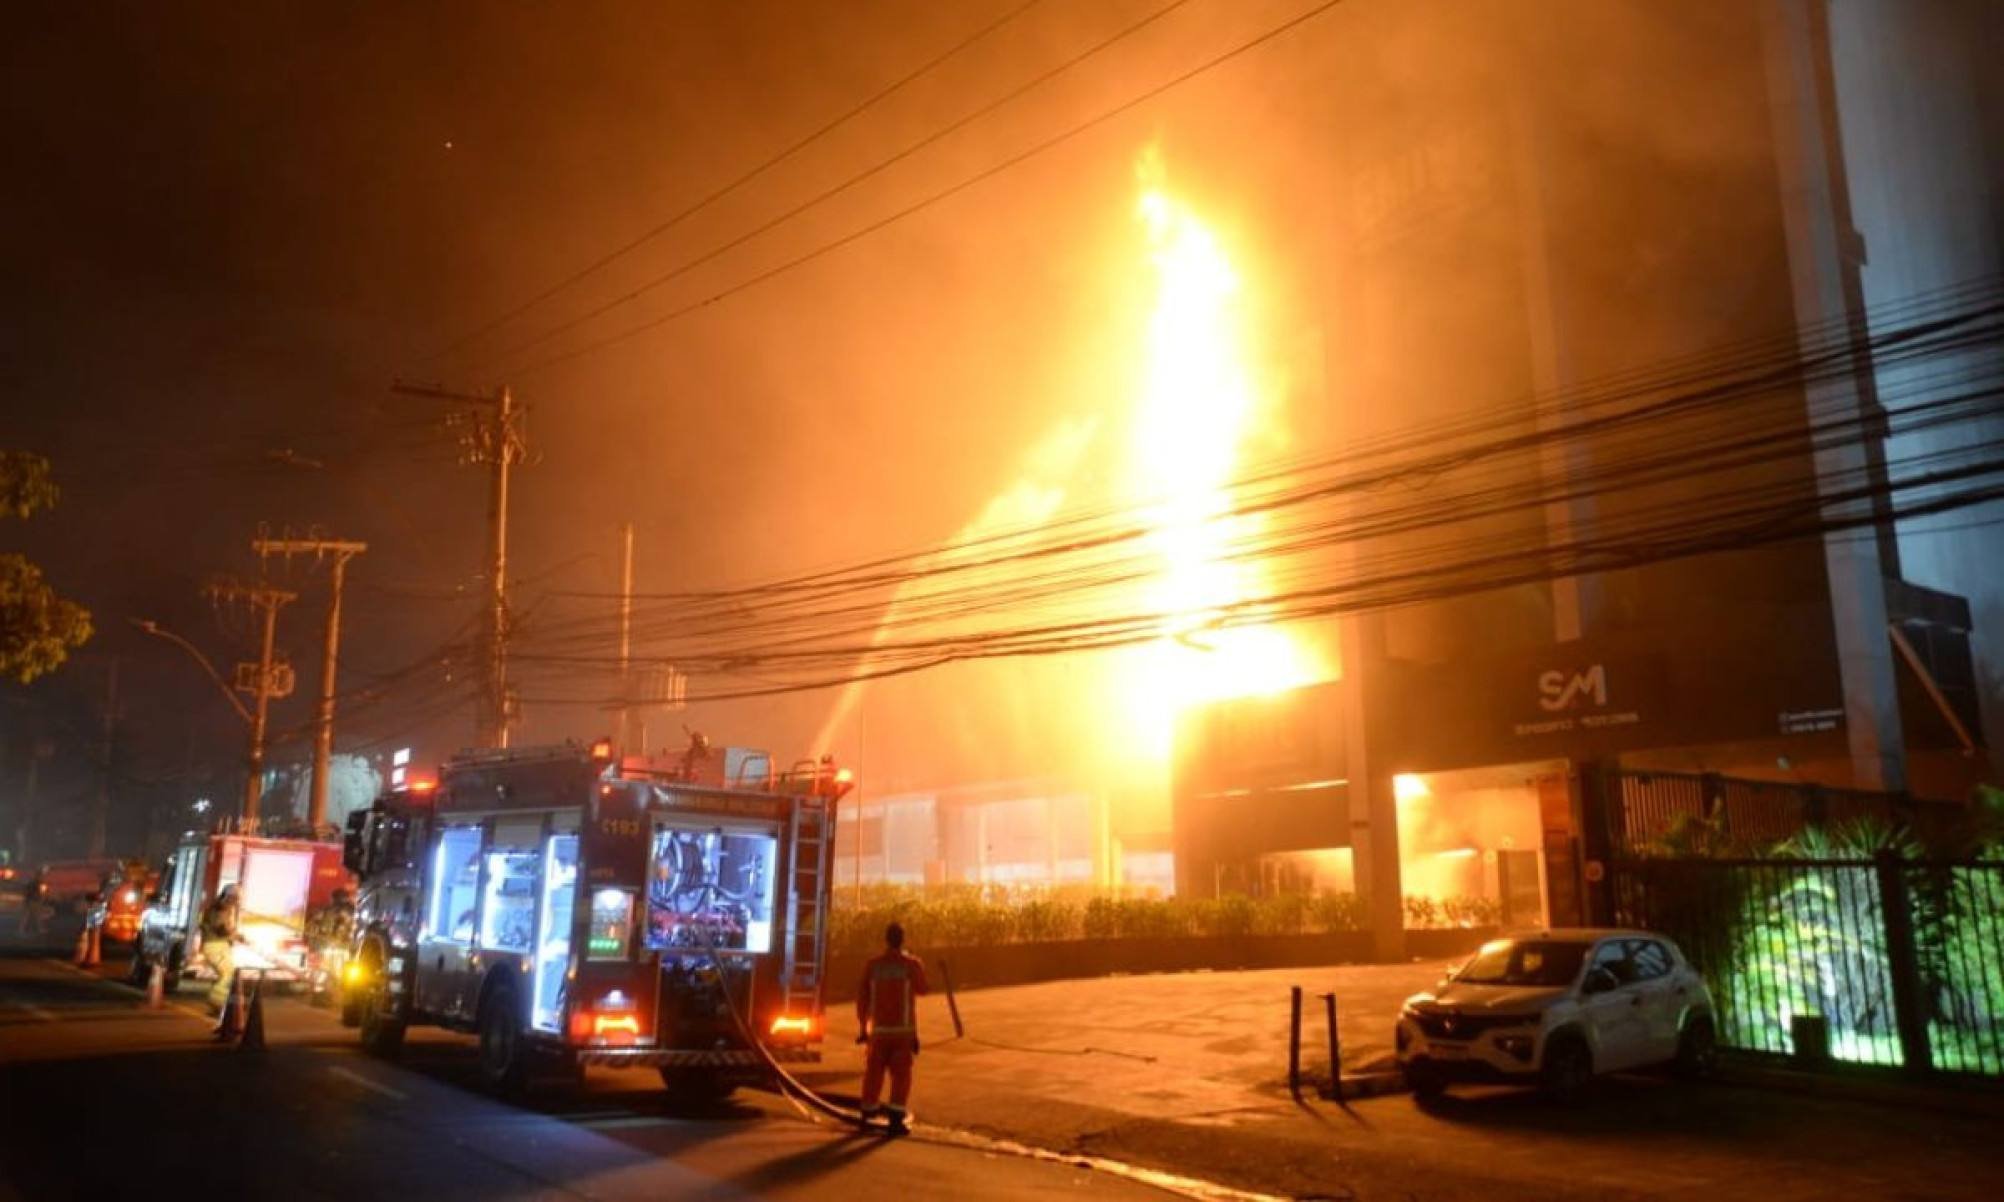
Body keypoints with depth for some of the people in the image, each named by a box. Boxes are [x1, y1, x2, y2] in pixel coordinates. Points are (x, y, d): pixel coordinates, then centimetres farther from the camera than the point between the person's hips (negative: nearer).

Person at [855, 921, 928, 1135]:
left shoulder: (872, 965, -1)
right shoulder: (911, 964, -6)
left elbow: (862, 997, 1)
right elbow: (922, 989, 8)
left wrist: (862, 1027, 10)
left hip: (878, 1029, 2)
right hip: (903, 1029, -2)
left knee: (874, 1072, 13)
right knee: (901, 1075, 3)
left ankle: (867, 1115, 23)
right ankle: (895, 1119, -3)